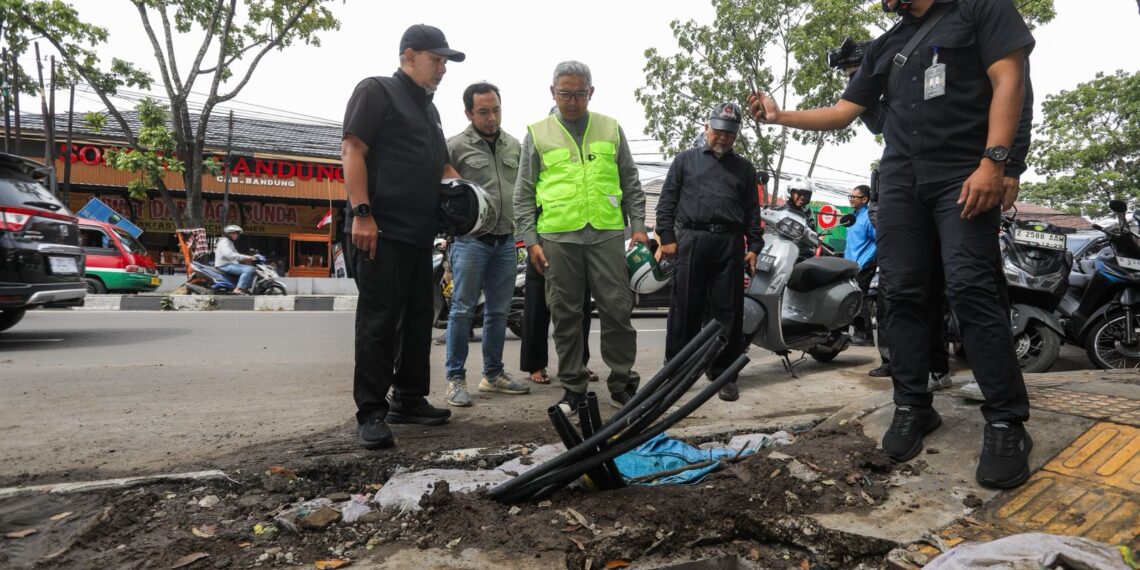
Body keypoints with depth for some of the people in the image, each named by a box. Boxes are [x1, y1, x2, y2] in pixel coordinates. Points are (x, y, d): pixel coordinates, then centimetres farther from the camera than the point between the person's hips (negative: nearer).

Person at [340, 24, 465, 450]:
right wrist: (361, 213, -20)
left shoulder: (429, 108, 25)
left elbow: (440, 166, 33)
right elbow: (352, 150, -10)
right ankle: (370, 412, 0)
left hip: (419, 234, 9)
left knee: (418, 319, 11)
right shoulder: (376, 91, 0)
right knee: (378, 320, -7)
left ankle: (409, 399, 22)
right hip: (381, 231, -8)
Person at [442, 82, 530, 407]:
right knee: (463, 311, -2)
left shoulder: (514, 146, 12)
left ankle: (493, 374, 22)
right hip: (471, 241, -5)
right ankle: (456, 379, 7)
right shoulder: (455, 146, -2)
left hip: (506, 241, 5)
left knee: (498, 312, 10)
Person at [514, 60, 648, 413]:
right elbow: (524, 194, 8)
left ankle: (622, 384, 14)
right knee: (566, 316, 5)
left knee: (617, 310, 0)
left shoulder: (610, 129, 13)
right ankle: (573, 388, 17)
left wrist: (638, 225, 6)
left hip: (607, 234, 1)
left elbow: (631, 184, 15)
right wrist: (530, 239, 0)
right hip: (558, 238, 0)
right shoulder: (538, 134, 9)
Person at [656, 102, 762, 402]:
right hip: (691, 240, -2)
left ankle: (724, 373, 10)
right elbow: (667, 201, 8)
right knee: (685, 309, 0)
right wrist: (667, 237, -2)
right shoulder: (685, 160, 14)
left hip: (730, 244, 2)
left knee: (728, 311, 2)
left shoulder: (744, 168, 20)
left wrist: (754, 247, 7)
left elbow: (752, 211, 17)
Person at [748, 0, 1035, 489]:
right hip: (900, 180, 5)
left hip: (965, 175, -5)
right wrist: (780, 116, 12)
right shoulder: (885, 46, 23)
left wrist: (993, 161, -15)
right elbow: (842, 114, 22)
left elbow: (1008, 79, -4)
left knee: (970, 290, -17)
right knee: (904, 295, -2)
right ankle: (912, 406, 4)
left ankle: (1006, 421, -10)